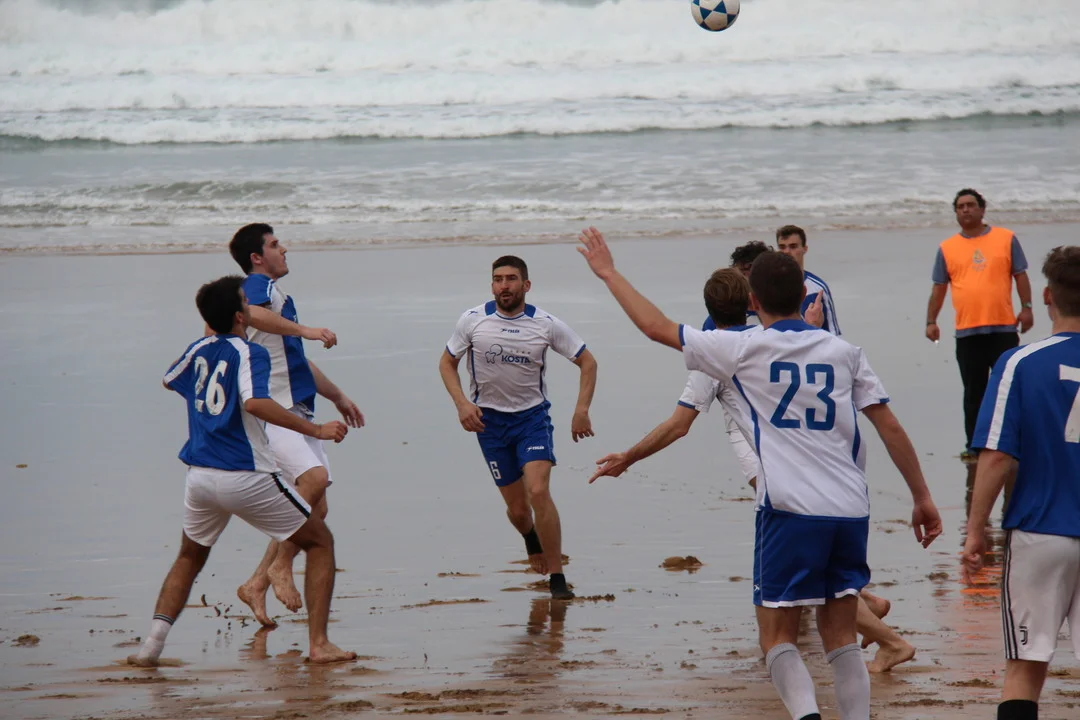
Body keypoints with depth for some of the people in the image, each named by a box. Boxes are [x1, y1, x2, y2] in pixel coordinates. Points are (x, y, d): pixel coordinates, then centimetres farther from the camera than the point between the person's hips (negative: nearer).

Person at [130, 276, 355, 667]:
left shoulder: (199, 350, 11)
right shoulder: (250, 354, -9)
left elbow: (168, 380, 32)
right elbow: (255, 403, -27)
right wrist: (316, 429, -25)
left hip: (200, 476, 6)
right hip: (246, 478, -6)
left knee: (189, 559, 25)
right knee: (319, 542, 9)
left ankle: (153, 642, 5)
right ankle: (318, 643, -1)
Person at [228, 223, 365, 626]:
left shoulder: (274, 293, 26)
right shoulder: (258, 286, -5)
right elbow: (252, 314, -33)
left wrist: (337, 396, 43)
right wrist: (305, 330, -36)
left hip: (297, 411, 10)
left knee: (315, 507, 4)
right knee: (315, 478, -29)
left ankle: (257, 584, 10)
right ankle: (281, 566, -17)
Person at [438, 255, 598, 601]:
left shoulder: (546, 324, -8)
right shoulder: (473, 320, -6)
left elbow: (587, 361, 2)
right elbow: (447, 362, 6)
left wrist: (582, 410, -7)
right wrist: (462, 403, -10)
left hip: (532, 416, -1)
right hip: (489, 420, 1)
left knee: (538, 491, -22)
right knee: (517, 509, 3)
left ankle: (557, 580, -14)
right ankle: (531, 538, 42)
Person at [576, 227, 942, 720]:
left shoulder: (743, 349, 0)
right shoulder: (842, 351, 10)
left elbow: (657, 328, 6)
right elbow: (891, 427, 8)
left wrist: (608, 272, 18)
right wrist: (922, 498, 14)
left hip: (790, 510, -4)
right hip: (851, 512, 4)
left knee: (778, 638, 3)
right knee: (841, 639, 13)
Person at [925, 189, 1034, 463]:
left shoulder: (1006, 239, 6)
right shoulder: (947, 248, 9)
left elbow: (1020, 276, 6)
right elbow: (939, 288, 10)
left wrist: (1026, 308, -5)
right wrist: (931, 321, 2)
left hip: (1003, 328, -1)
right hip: (967, 332, 1)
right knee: (973, 392, 6)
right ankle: (973, 446, 12)